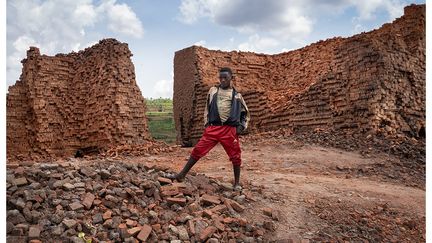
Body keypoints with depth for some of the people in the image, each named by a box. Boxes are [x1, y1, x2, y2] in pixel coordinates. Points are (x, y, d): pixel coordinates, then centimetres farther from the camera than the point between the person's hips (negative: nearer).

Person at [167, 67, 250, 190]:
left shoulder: (237, 95, 9)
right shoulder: (213, 90, 12)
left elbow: (245, 113, 18)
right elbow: (207, 108, 20)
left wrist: (242, 126, 5)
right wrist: (206, 123, 11)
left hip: (230, 130, 0)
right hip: (213, 128, 1)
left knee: (235, 156, 5)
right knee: (198, 150, -1)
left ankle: (237, 183, 22)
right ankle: (181, 175, 9)